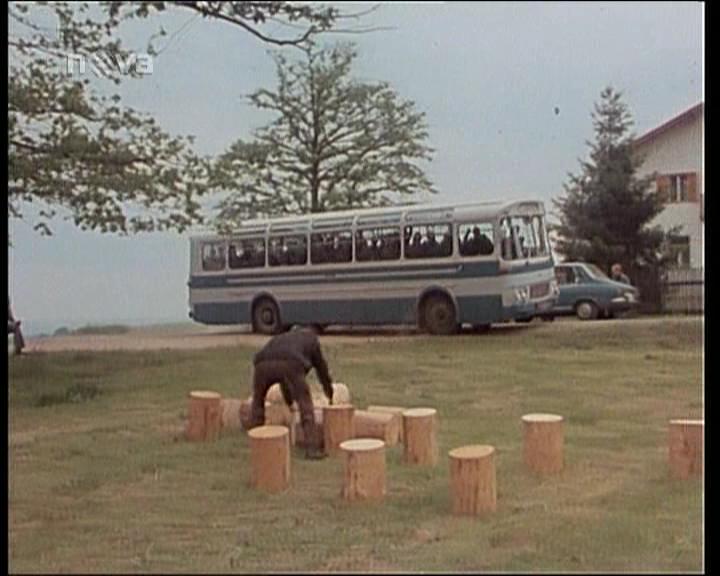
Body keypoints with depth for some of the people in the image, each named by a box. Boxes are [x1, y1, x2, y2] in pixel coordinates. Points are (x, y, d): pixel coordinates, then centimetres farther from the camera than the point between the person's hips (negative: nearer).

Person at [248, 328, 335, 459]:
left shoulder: (281, 338, 46)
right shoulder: (312, 339, 35)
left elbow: (283, 377, 54)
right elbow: (321, 367, 39)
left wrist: (289, 401, 65)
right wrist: (330, 396, 53)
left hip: (263, 363, 4)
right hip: (290, 364, -4)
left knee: (258, 402, 27)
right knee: (305, 406, 8)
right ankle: (312, 449, 3)